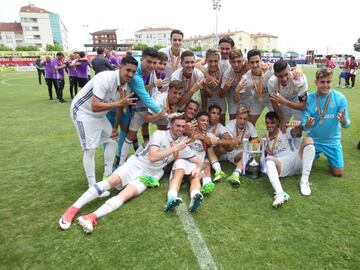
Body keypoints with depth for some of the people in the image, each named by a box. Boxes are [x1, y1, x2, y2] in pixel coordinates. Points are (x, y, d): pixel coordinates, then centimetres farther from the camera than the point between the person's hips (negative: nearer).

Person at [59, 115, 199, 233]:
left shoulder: (182, 144, 9)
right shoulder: (160, 134, -6)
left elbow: (198, 162, 15)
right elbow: (153, 157, -19)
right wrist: (174, 148, -21)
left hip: (148, 174, 2)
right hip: (137, 163, -2)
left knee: (127, 194, -26)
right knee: (112, 181, -26)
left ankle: (92, 217, -40)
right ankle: (73, 208, -23)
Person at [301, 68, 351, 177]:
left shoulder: (340, 98, -15)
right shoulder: (308, 98, -14)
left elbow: (347, 124, -13)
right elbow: (304, 126, -13)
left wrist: (344, 121, -37)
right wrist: (308, 125, -37)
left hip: (332, 141, 0)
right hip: (313, 140, 0)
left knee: (338, 172, 3)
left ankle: (329, 157, 34)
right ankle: (315, 154, 33)